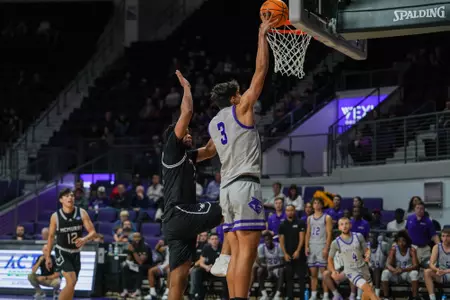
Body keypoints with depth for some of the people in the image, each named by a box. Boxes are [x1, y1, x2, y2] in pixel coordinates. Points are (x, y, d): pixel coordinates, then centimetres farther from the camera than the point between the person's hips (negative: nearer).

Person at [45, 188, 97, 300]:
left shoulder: (82, 213, -5)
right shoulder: (55, 216, -8)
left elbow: (93, 232, -7)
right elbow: (51, 236, 4)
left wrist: (84, 239, -29)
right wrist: (48, 256, 6)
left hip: (76, 253, 4)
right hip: (62, 252, -4)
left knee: (71, 285, 11)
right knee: (71, 282, -21)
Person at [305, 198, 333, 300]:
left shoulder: (327, 218, 1)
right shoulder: (309, 218, 16)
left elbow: (329, 234, -5)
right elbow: (308, 233, 15)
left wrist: (326, 248, -15)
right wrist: (306, 247, 2)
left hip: (322, 247, -5)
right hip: (311, 247, 5)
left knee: (324, 272, -8)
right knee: (313, 273, 6)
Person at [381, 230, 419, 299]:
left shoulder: (411, 249, -15)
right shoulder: (394, 249, -10)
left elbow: (415, 265, -23)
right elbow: (388, 264, -17)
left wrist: (403, 270, -41)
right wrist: (394, 270, -41)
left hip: (408, 273, -2)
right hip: (396, 274, 2)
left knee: (414, 273, -36)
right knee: (385, 272, -27)